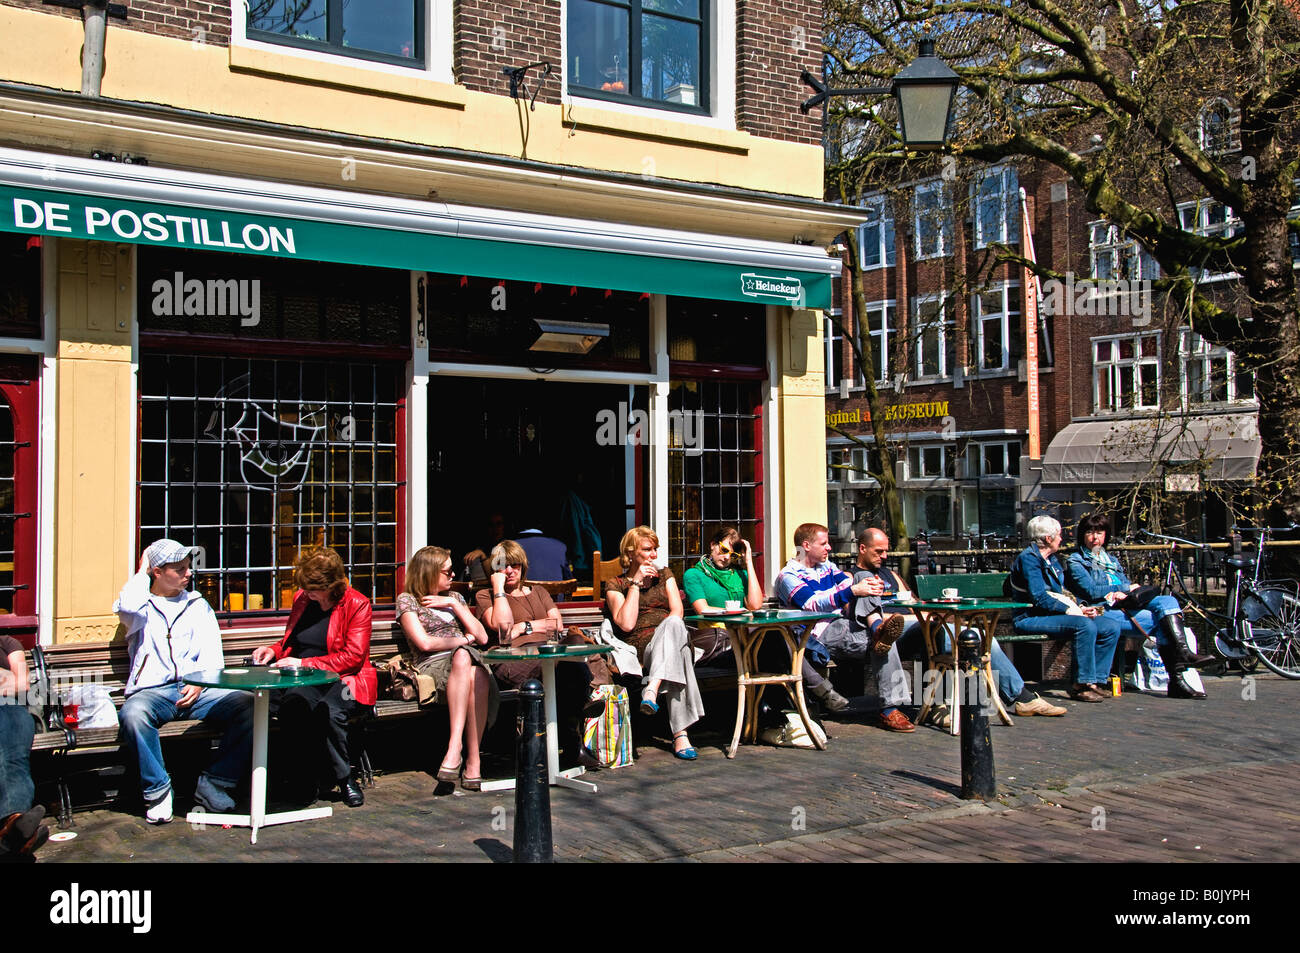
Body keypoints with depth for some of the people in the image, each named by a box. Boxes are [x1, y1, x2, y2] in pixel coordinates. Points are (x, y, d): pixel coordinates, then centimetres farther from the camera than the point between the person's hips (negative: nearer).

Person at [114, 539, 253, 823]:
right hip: (152, 690, -2)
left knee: (246, 703, -26)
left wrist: (200, 683, -9)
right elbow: (128, 608, -14)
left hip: (196, 690, 2)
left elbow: (212, 655, 12)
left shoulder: (198, 605, 23)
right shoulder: (142, 607, 14)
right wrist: (142, 572, 5)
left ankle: (214, 783, -18)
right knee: (133, 713, -37)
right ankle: (158, 789, -18)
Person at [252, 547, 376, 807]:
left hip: (343, 681, -4)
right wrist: (274, 651, 7)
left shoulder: (357, 604, -1)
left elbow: (353, 657, -8)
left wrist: (304, 663, -13)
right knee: (294, 702, -34)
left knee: (330, 710, -38)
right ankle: (303, 779, -18)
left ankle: (344, 778, -13)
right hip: (303, 682, 4)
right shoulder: (302, 599, 16)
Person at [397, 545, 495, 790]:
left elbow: (482, 637, 15)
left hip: (472, 661, 4)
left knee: (477, 677, -36)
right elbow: (425, 643, -4)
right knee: (462, 658, -40)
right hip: (433, 666, -3)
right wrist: (463, 640, 5)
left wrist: (454, 605, 9)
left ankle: (473, 759, -41)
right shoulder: (407, 600, 11)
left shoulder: (455, 597, 26)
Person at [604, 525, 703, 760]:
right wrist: (636, 583, -2)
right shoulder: (615, 585, 14)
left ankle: (651, 690, -56)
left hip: (674, 638, 2)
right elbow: (626, 624, -4)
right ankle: (680, 733, -51)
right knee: (678, 655, -41)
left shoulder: (665, 575, 25)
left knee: (673, 625, -40)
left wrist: (665, 632, -14)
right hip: (640, 648, -2)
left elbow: (677, 612, 9)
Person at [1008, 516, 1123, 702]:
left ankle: (1095, 681, -5)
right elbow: (1040, 599, -20)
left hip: (1054, 614, 10)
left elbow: (1063, 593, 20)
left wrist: (1081, 608, 0)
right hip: (1030, 618, -10)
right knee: (1085, 625, -33)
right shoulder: (1028, 559, -12)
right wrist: (1074, 611, -19)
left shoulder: (1052, 559, 19)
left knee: (1111, 627, -4)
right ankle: (1081, 686, -25)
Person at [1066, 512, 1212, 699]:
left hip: (1125, 607, 6)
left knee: (1166, 601, -21)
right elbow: (1091, 591, -7)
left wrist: (1124, 595, -6)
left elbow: (1133, 588, 18)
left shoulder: (1111, 560, 30)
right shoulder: (1075, 561, 9)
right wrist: (1127, 587, 0)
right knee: (1161, 621, -24)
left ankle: (1184, 653, -34)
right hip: (1102, 611, -6)